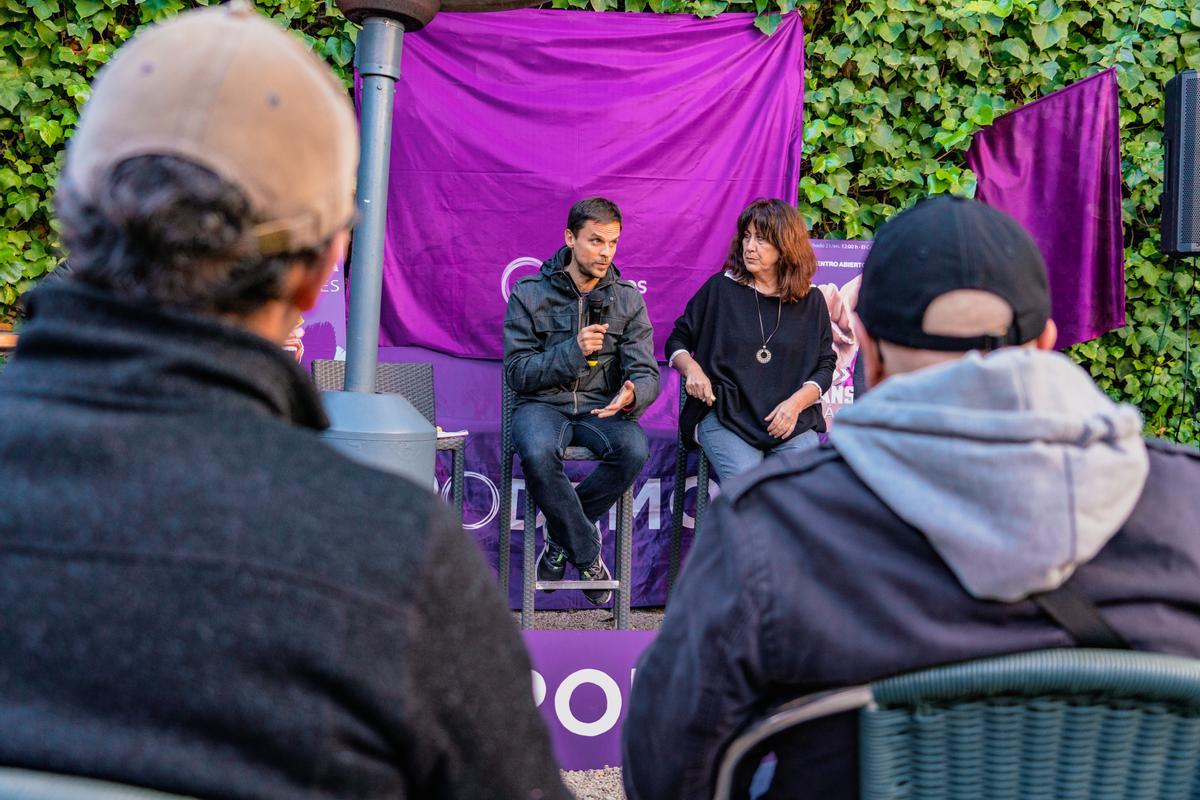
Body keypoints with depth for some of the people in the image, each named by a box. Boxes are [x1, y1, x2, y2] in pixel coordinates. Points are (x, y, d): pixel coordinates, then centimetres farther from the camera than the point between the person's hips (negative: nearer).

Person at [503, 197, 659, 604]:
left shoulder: (628, 300, 6)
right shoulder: (529, 295, -1)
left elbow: (646, 372, -1)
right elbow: (517, 373, -6)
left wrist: (632, 394, -27)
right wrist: (573, 351, -21)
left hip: (600, 407, 2)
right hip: (542, 404, -2)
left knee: (634, 448, -32)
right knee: (538, 453, -37)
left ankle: (561, 535, -7)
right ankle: (587, 551, -13)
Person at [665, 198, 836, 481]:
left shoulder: (811, 302, 10)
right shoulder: (720, 289, 6)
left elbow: (825, 365, 12)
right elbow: (677, 342, 15)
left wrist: (796, 403, -6)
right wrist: (691, 369, -7)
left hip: (791, 420, 2)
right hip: (723, 415, -1)